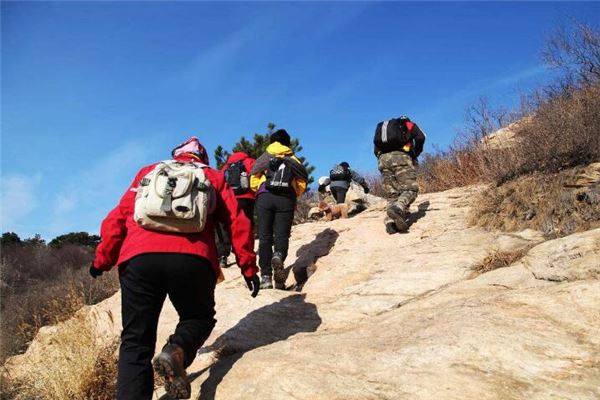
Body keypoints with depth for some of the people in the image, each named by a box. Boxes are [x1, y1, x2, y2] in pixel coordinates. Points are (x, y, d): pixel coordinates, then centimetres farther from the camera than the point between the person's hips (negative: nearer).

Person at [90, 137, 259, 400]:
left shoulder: (147, 172, 28)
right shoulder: (213, 178, 24)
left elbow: (117, 218, 19)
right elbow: (238, 222, 14)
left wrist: (102, 260, 25)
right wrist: (248, 267, 16)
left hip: (138, 259, 2)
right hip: (192, 260, -1)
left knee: (135, 343, 12)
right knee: (199, 317, 23)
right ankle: (176, 352, -8)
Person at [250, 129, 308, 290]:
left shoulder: (264, 157, 18)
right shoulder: (293, 159, 20)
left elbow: (253, 181, 7)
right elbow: (302, 184, 10)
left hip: (265, 197, 0)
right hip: (286, 200, 0)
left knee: (265, 236, 2)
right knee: (281, 234, 3)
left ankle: (266, 276, -7)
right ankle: (278, 256, -31)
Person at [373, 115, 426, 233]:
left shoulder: (382, 127, 35)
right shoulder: (408, 124, 22)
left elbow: (376, 150, 25)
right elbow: (420, 137, 2)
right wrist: (415, 154, 13)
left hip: (383, 159, 4)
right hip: (400, 157, -4)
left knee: (392, 194, 5)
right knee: (410, 189, -7)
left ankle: (391, 221, -16)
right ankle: (398, 209, -37)